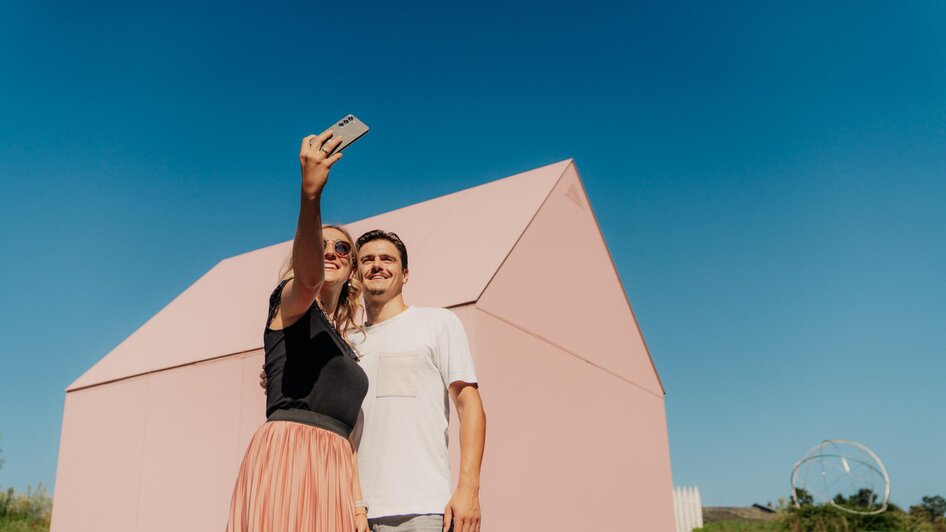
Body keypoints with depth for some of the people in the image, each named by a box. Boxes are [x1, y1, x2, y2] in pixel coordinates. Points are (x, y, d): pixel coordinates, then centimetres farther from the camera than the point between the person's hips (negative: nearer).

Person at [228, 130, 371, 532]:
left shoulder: (344, 348, 27)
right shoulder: (289, 305, 8)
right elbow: (307, 278, -18)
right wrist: (310, 194, -36)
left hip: (332, 470, 7)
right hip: (287, 453, -7)